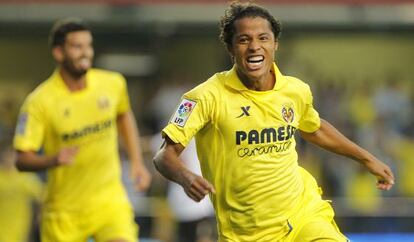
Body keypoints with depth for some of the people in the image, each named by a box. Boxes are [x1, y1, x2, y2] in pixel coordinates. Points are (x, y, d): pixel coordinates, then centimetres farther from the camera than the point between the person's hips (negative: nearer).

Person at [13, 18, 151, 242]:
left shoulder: (113, 83, -3)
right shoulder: (39, 102, -14)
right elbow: (22, 160, -14)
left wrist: (137, 162, 13)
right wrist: (53, 160, -34)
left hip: (109, 200, 2)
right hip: (64, 208, -2)